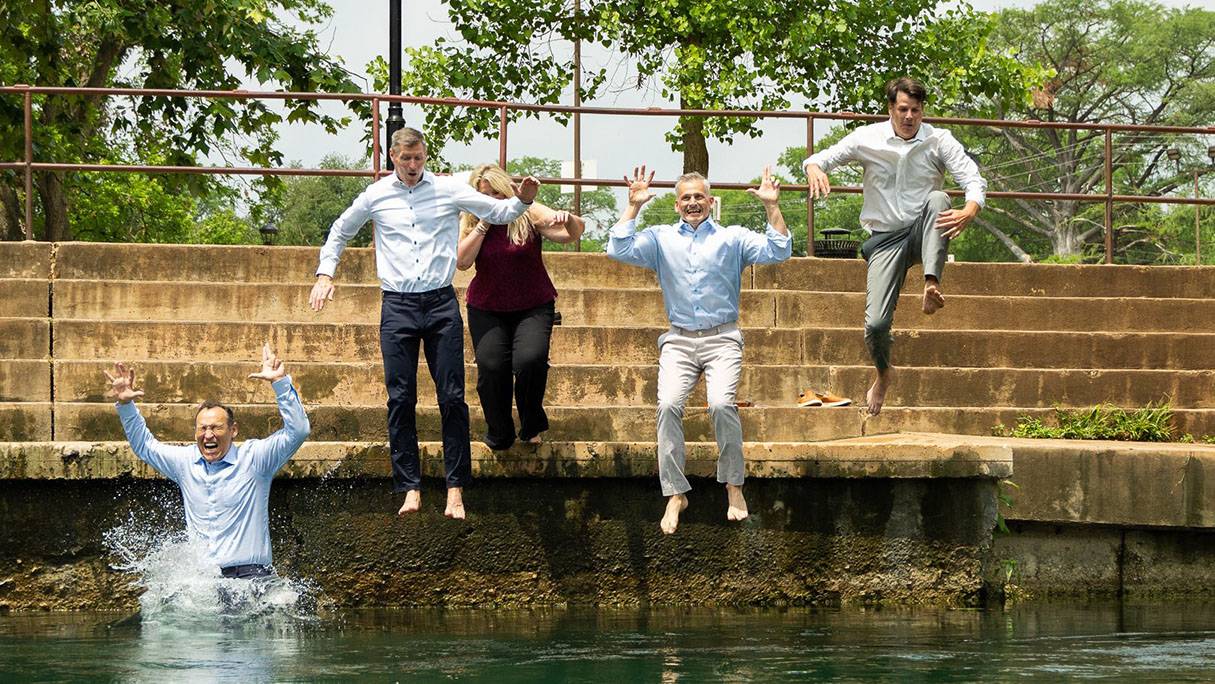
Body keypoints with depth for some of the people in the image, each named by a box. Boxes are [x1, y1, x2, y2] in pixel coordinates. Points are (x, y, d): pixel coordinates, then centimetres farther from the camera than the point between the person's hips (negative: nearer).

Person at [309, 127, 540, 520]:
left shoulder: (449, 190, 4)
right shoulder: (376, 196, 7)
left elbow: (498, 212, 9)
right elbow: (340, 233, 22)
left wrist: (523, 200, -11)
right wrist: (325, 274, 10)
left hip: (441, 303, 0)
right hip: (397, 306, 0)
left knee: (452, 398, -4)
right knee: (400, 399, -3)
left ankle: (455, 490, -1)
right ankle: (410, 490, 0)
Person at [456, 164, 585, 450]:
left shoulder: (529, 213, -5)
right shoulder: (470, 224, 0)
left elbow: (572, 233, -13)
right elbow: (462, 262, -14)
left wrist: (568, 219, -37)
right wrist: (484, 224, -17)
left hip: (533, 306, -2)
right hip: (486, 310, 2)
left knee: (530, 360, -24)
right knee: (491, 368, -16)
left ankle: (532, 426, -1)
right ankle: (499, 435, 4)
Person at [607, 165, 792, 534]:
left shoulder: (733, 237, 10)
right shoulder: (660, 238, 15)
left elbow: (777, 252, -1)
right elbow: (619, 250, 2)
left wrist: (772, 206, -8)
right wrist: (633, 206, -1)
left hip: (722, 339, -2)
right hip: (678, 340, 2)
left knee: (721, 404, -26)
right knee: (668, 405, -22)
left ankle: (734, 487, -10)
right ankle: (675, 494, -15)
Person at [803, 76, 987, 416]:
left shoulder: (939, 141, -5)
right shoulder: (868, 139, -3)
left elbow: (974, 180, -13)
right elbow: (823, 157, -1)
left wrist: (968, 212, -36)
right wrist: (814, 168, -28)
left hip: (924, 231, 0)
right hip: (886, 238, 0)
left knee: (938, 200, -35)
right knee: (875, 324, -13)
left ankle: (932, 284, -44)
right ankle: (883, 374, 22)